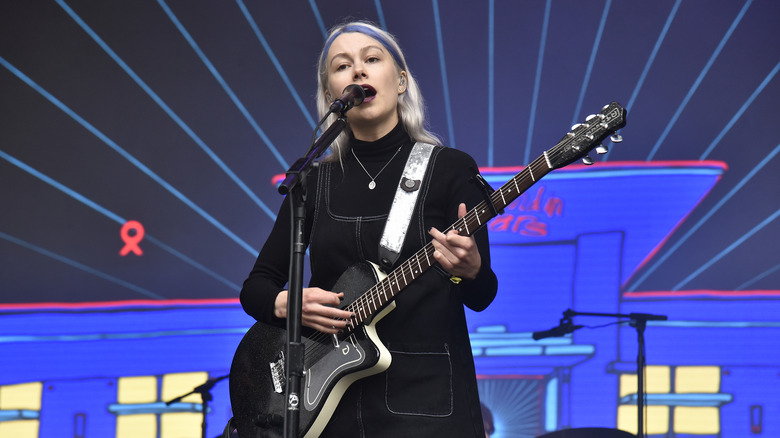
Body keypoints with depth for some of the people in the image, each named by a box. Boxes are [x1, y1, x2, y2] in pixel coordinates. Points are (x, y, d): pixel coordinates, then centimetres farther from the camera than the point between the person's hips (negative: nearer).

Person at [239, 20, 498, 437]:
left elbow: (481, 297, -4)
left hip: (427, 398, -3)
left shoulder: (450, 168, -2)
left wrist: (470, 270, -27)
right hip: (335, 402, 3)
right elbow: (255, 287, 12)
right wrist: (288, 304, -10)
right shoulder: (315, 182, 8)